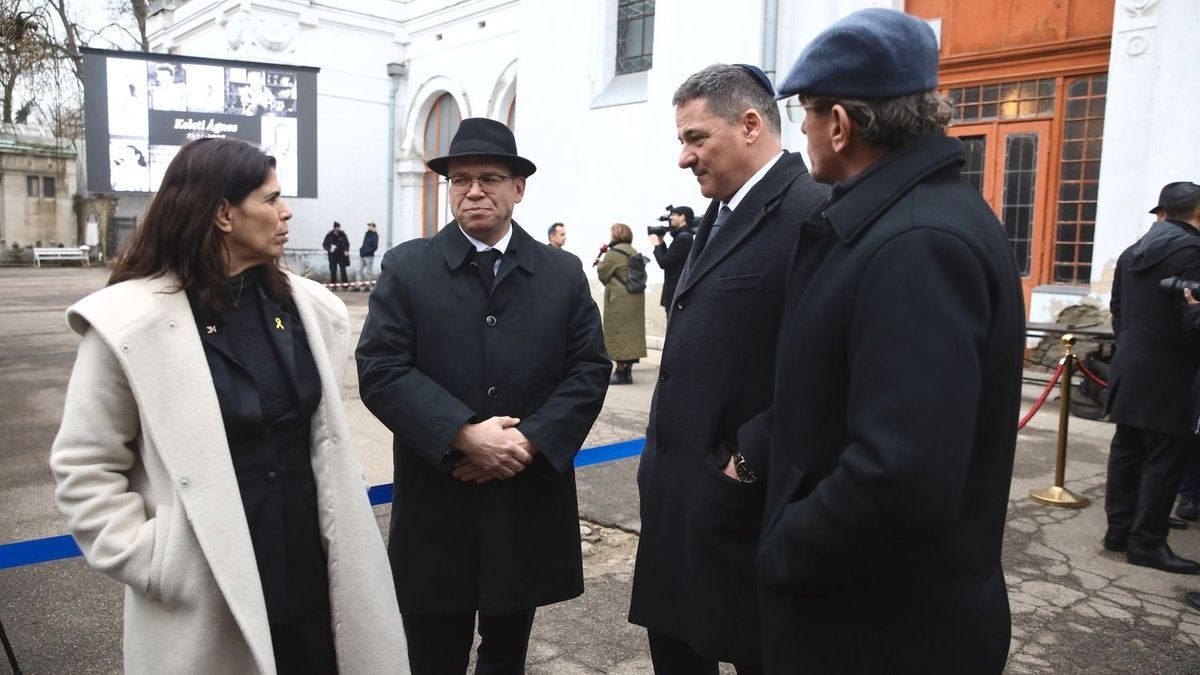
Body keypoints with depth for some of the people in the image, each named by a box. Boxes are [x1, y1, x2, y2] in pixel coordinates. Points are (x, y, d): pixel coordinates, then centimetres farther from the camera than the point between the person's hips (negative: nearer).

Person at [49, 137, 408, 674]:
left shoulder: (306, 307, 2)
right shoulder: (132, 320, -12)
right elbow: (84, 468, -6)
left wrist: (337, 534, 11)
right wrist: (149, 563, -12)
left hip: (311, 571, 4)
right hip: (205, 601, -4)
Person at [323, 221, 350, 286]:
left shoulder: (343, 235, 1)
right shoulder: (329, 235, -2)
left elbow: (347, 243, 9)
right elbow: (324, 244, 3)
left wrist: (346, 250, -7)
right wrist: (329, 249, -15)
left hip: (342, 255, 1)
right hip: (333, 256, -1)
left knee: (343, 270, 1)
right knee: (333, 270, 1)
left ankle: (345, 282, 5)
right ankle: (333, 282, 7)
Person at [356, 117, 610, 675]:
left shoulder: (564, 273, 5)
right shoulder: (406, 267, -1)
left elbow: (590, 369, -1)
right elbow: (380, 370, -10)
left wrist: (530, 439, -15)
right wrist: (464, 435, -20)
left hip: (530, 500, 2)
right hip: (436, 506, -1)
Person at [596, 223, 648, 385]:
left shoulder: (614, 252, -13)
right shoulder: (633, 252, 14)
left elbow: (602, 274, -6)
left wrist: (600, 263, 13)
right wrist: (605, 262, 17)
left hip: (620, 300, -9)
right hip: (635, 297, 9)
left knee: (618, 334, -3)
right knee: (630, 333, 11)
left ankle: (621, 372, -2)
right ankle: (627, 370, 17)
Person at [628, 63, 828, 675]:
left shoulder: (811, 212, -18)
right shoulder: (723, 213, 13)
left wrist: (750, 462, -19)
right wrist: (662, 456, 12)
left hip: (738, 503, -8)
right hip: (681, 494, 9)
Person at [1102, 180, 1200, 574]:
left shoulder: (1132, 251, 13)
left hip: (1129, 368, 8)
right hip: (1167, 373, -8)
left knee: (1127, 452, 12)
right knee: (1164, 459, -2)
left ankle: (1119, 530, 19)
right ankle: (1146, 542, 3)